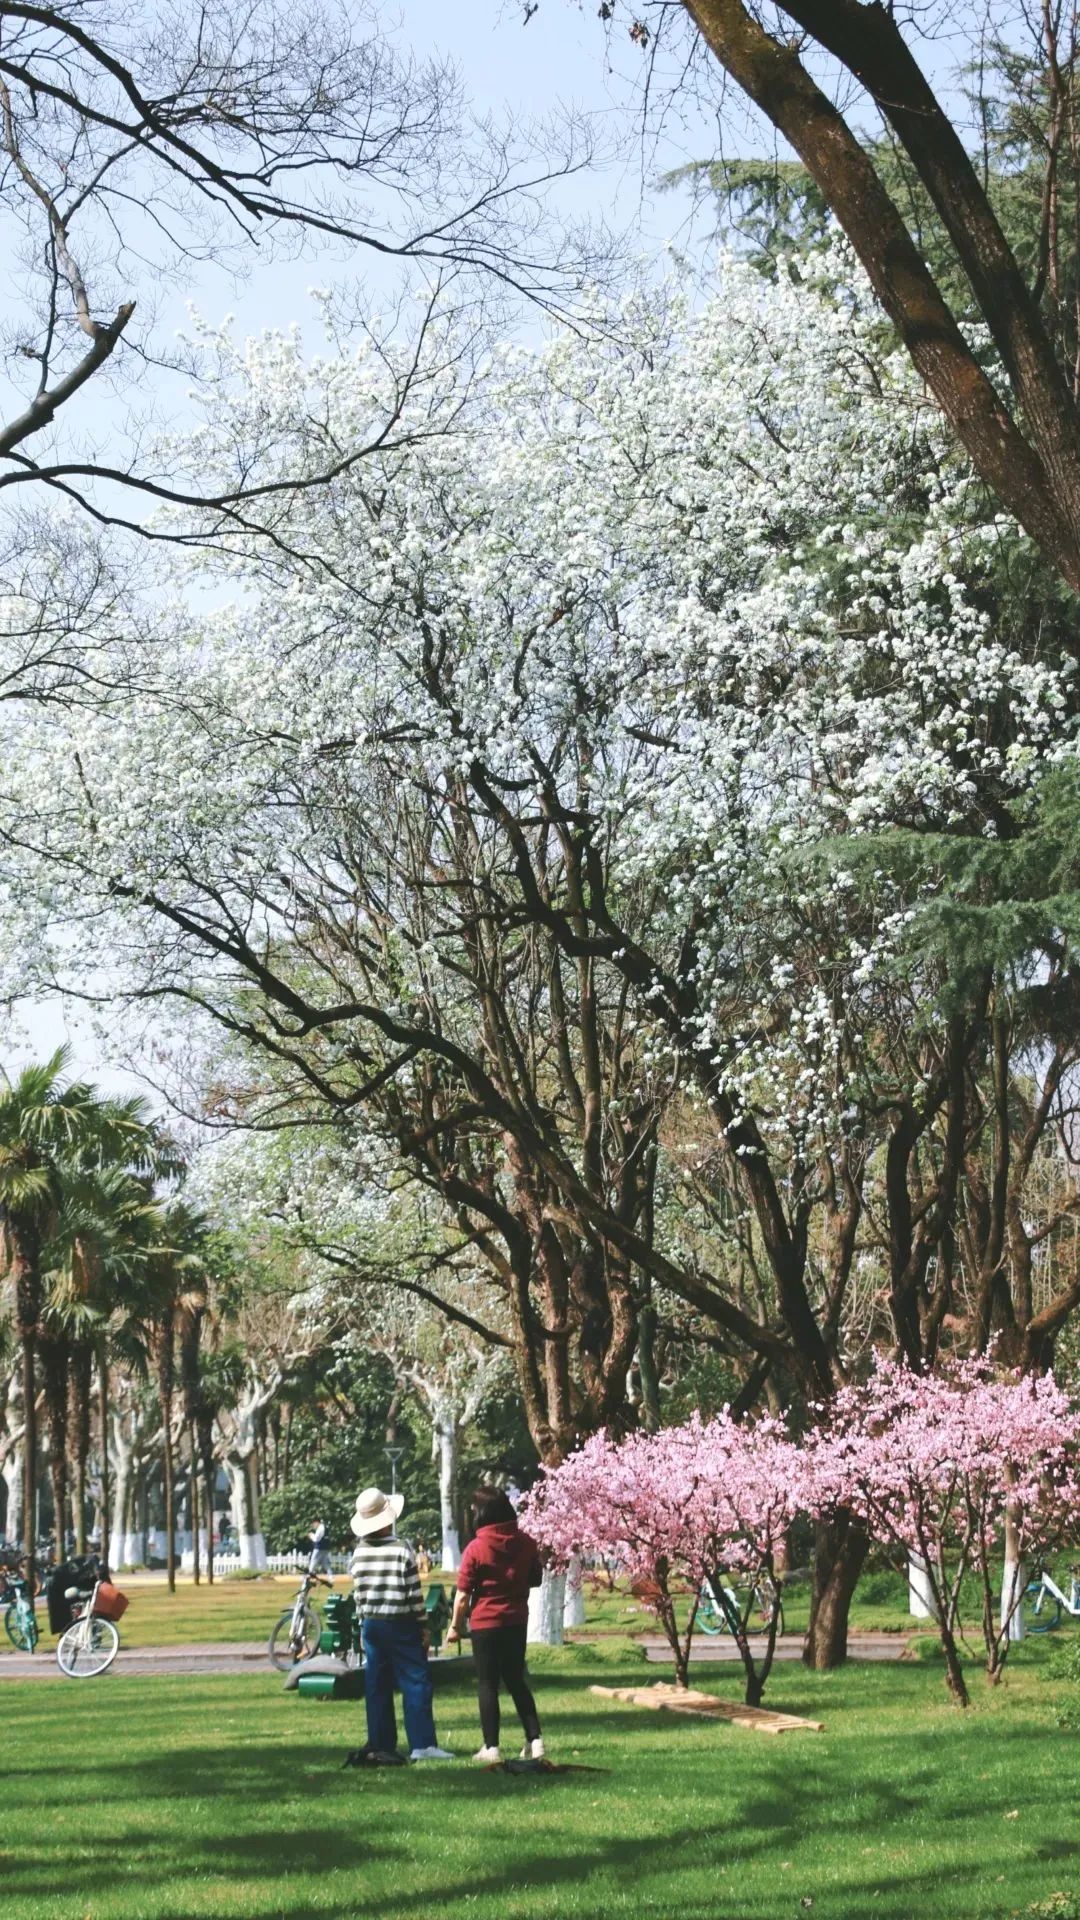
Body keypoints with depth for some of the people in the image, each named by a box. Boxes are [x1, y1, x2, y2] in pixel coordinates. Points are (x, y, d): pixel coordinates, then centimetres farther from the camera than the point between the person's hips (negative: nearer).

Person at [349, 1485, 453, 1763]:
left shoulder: (358, 1554, 3)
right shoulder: (402, 1550, -11)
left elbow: (358, 1594, 7)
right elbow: (414, 1593, -10)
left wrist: (364, 1626, 16)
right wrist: (423, 1626, -2)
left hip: (371, 1625, 5)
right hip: (401, 1625, -5)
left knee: (377, 1686, 9)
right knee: (416, 1682, -3)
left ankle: (380, 1744, 10)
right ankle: (422, 1743, -9)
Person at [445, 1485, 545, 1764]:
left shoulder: (476, 1548, -14)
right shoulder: (525, 1543, -1)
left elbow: (463, 1594, -10)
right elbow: (536, 1579, 11)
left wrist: (455, 1626, 0)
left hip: (486, 1623, -4)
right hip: (517, 1621, 4)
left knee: (488, 1684, 4)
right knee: (516, 1681, 16)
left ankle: (491, 1747, 4)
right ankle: (535, 1739, 8)